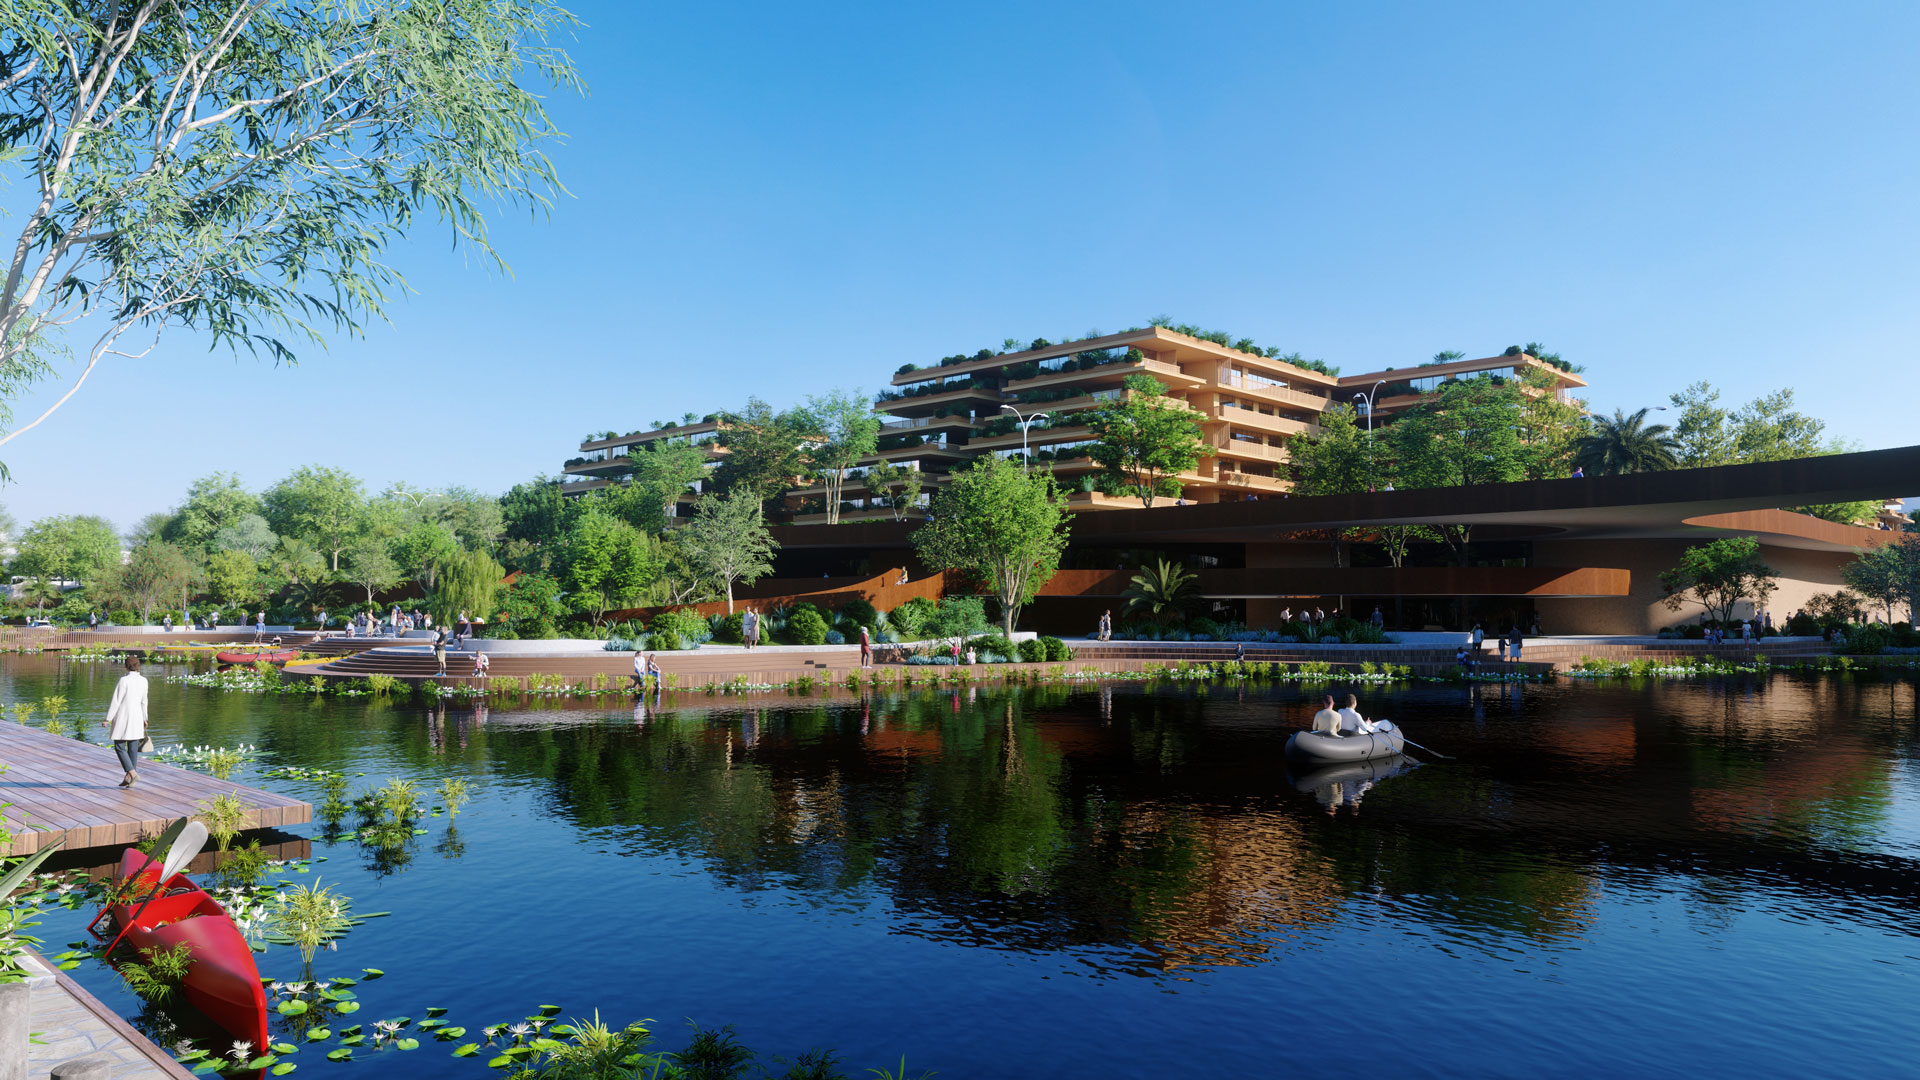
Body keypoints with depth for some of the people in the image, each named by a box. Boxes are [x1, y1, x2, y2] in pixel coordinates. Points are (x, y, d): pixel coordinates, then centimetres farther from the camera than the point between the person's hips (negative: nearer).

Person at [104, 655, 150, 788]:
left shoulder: (124, 680, -14)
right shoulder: (143, 681, 4)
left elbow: (116, 701, -14)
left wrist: (107, 719, -9)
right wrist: (144, 718, 22)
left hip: (122, 718, -5)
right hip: (137, 717, 5)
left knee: (119, 747, 4)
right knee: (133, 748, 8)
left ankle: (132, 773, -10)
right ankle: (129, 779, 12)